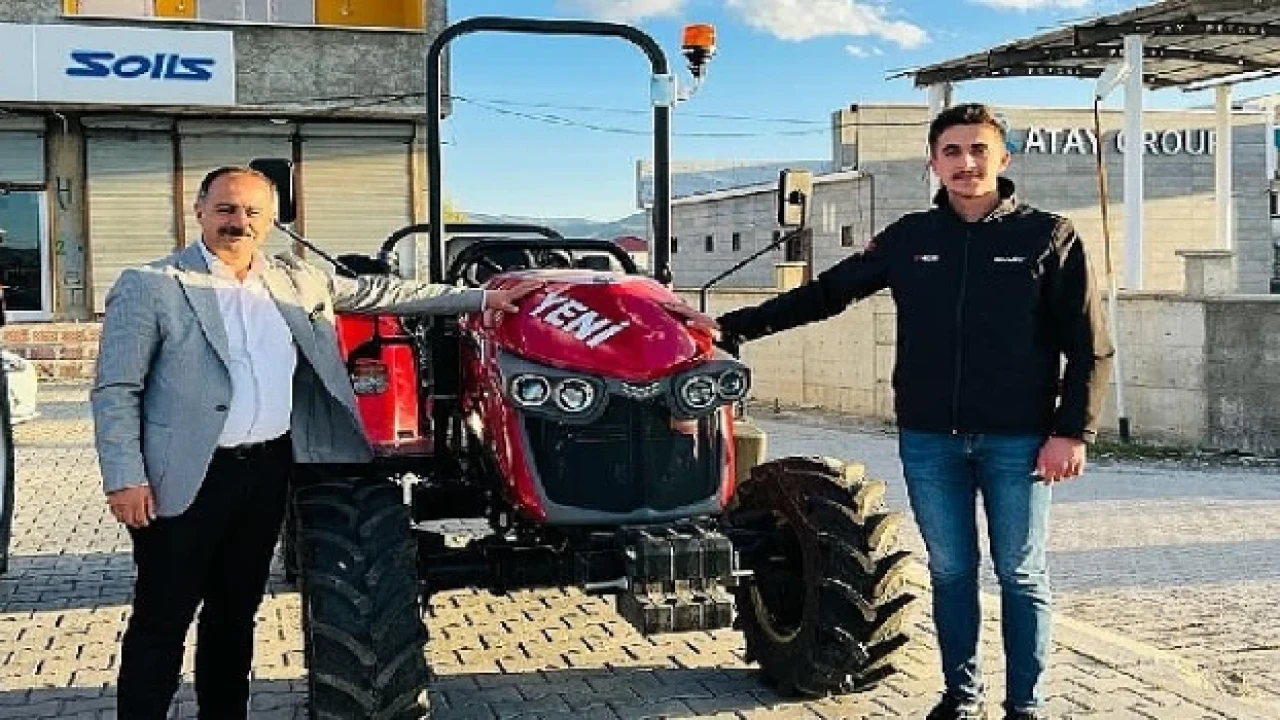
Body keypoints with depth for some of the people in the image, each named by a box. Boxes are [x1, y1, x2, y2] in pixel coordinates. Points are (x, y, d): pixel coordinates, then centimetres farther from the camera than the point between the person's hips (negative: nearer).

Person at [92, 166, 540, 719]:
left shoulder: (296, 281, 10)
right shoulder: (149, 287, -4)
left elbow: (376, 293, 13)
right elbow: (115, 391, -5)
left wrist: (481, 299, 10)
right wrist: (124, 479, -13)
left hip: (268, 469, 5)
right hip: (186, 480, -5)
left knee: (236, 611, 16)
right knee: (162, 619, 2)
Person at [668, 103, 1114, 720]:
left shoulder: (1048, 237, -2)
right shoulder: (908, 238, 6)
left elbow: (1089, 347, -2)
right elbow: (825, 293, 11)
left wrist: (1072, 432, -11)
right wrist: (732, 327, 5)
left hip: (1018, 441, -3)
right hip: (928, 440, 3)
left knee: (1021, 576, 7)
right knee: (950, 572, 12)